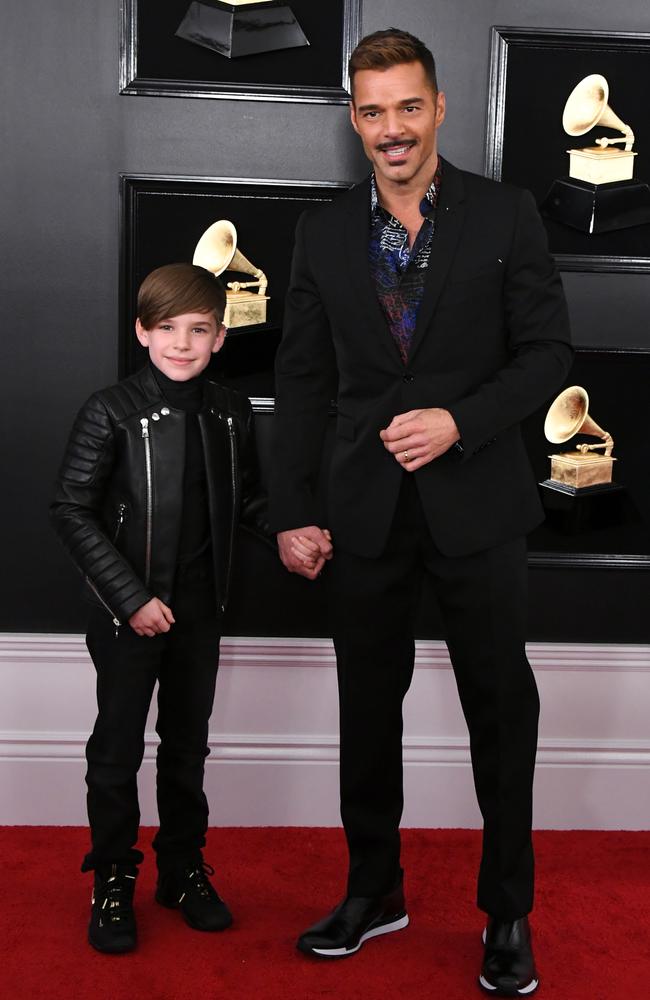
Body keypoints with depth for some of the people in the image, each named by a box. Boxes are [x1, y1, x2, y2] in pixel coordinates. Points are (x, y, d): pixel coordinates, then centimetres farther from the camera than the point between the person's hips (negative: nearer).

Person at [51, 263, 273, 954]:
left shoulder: (231, 413, 2)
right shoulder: (111, 413, -11)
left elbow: (247, 499, 13)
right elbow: (71, 511, -12)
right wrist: (131, 597, -17)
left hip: (199, 611, 4)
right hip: (127, 613, -4)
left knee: (188, 743, 15)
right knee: (118, 748, 7)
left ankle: (183, 869, 31)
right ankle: (113, 882, 23)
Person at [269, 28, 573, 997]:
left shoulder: (506, 215, -2)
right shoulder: (325, 231, 5)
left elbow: (548, 353, -3)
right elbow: (302, 379, 5)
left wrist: (459, 420, -18)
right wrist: (292, 511, 0)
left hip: (476, 504, -2)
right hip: (368, 509, 3)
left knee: (501, 711, 8)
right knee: (368, 709, 13)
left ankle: (508, 915, 26)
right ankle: (374, 890, 33)